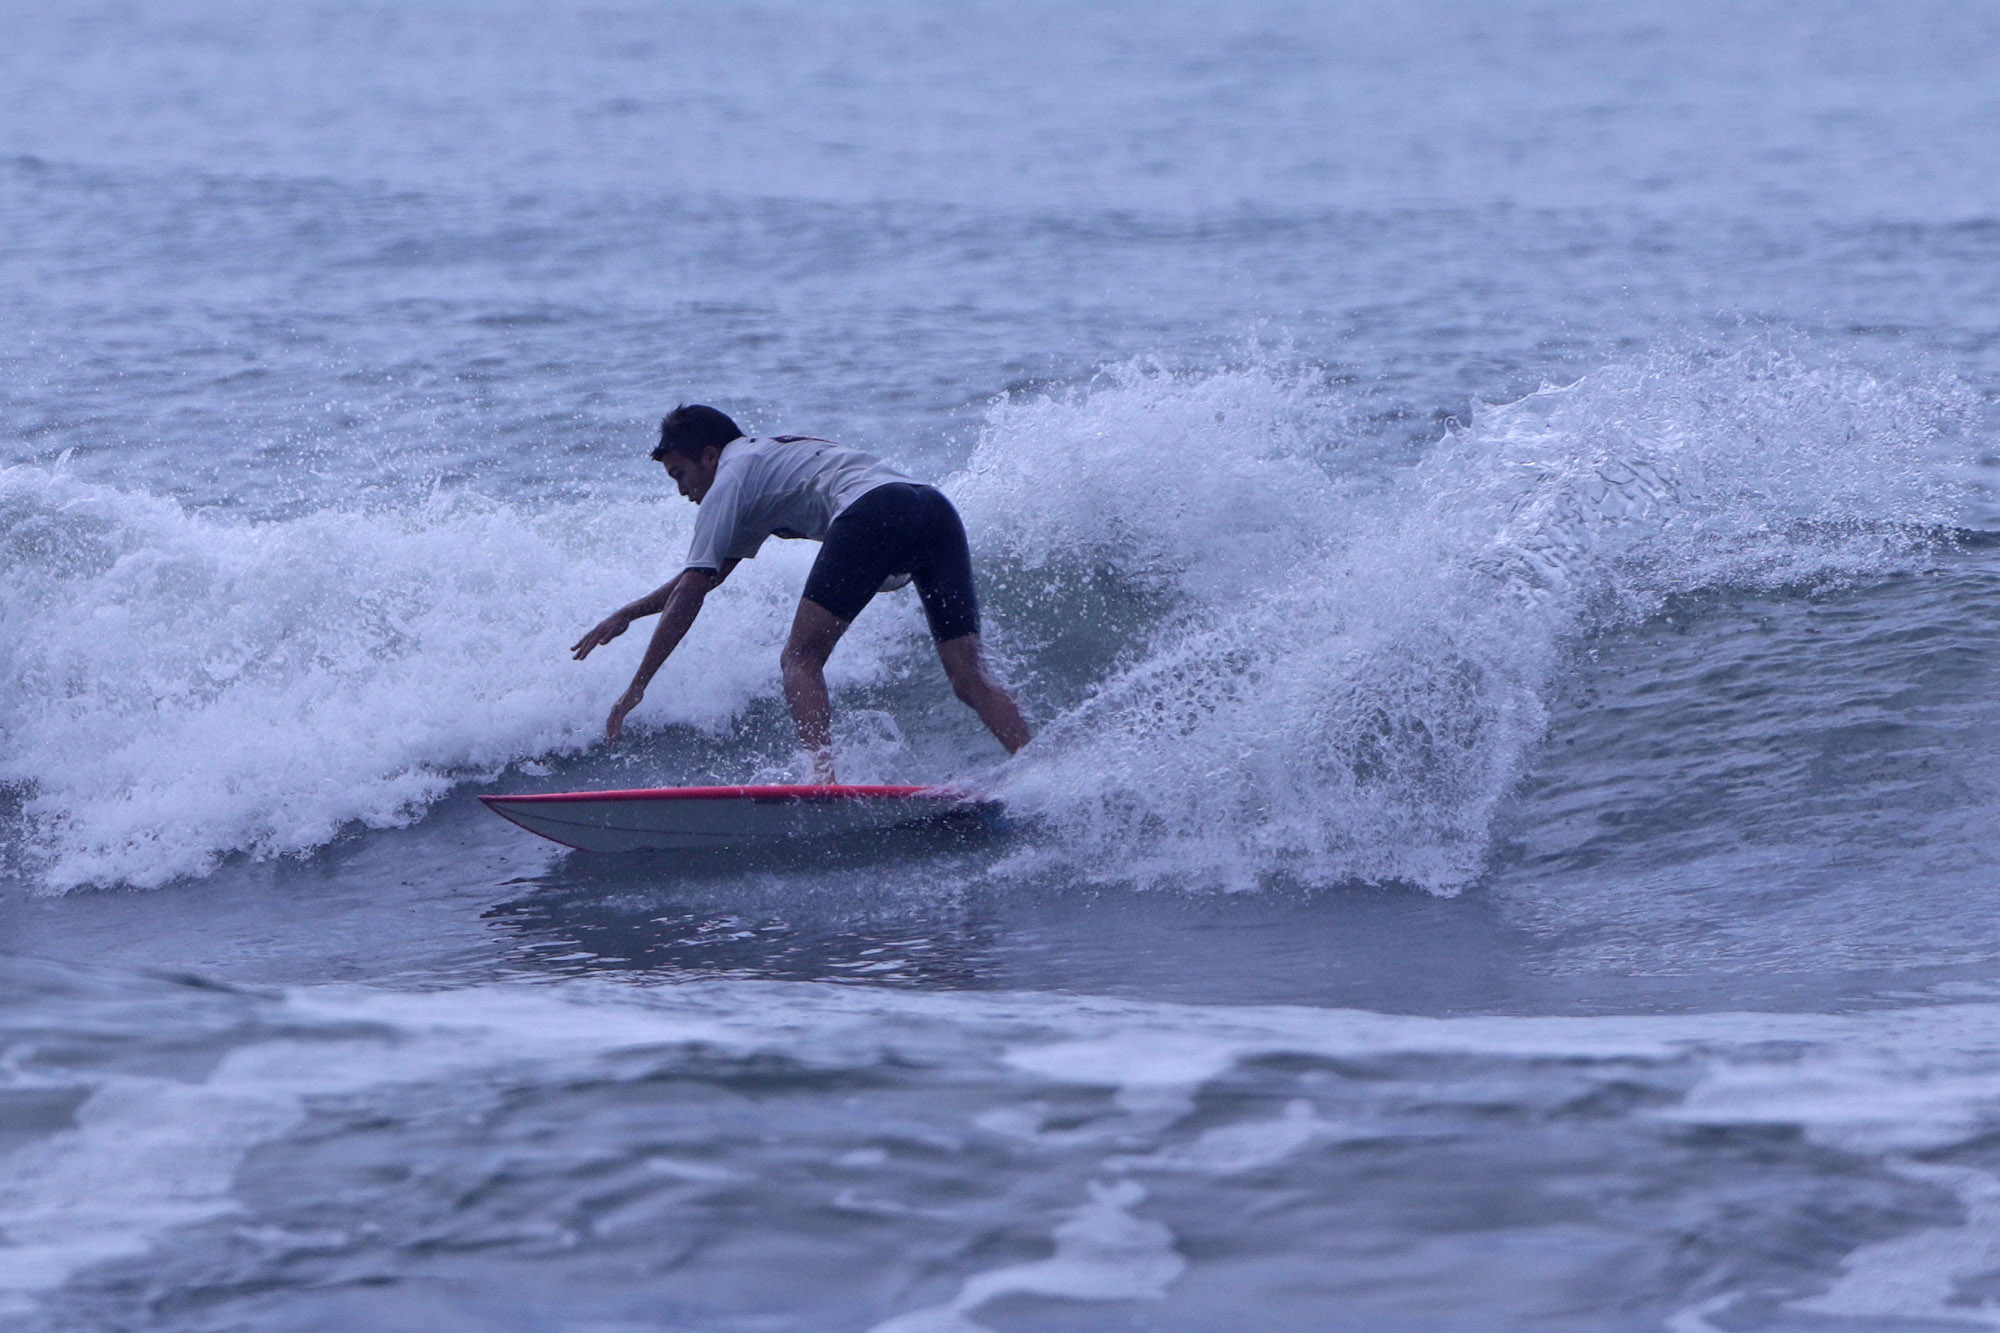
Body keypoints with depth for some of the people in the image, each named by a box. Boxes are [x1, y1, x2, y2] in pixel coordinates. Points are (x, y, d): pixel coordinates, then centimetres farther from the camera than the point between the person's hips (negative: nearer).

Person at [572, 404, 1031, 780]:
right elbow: (709, 575, 50)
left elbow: (691, 593, 11)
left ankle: (824, 779, -24)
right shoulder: (775, 462, 40)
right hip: (936, 507, 8)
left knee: (800, 660, -3)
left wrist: (637, 687, 15)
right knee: (970, 677, 1)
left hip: (871, 512, -8)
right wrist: (627, 615, 54)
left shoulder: (731, 479, 16)